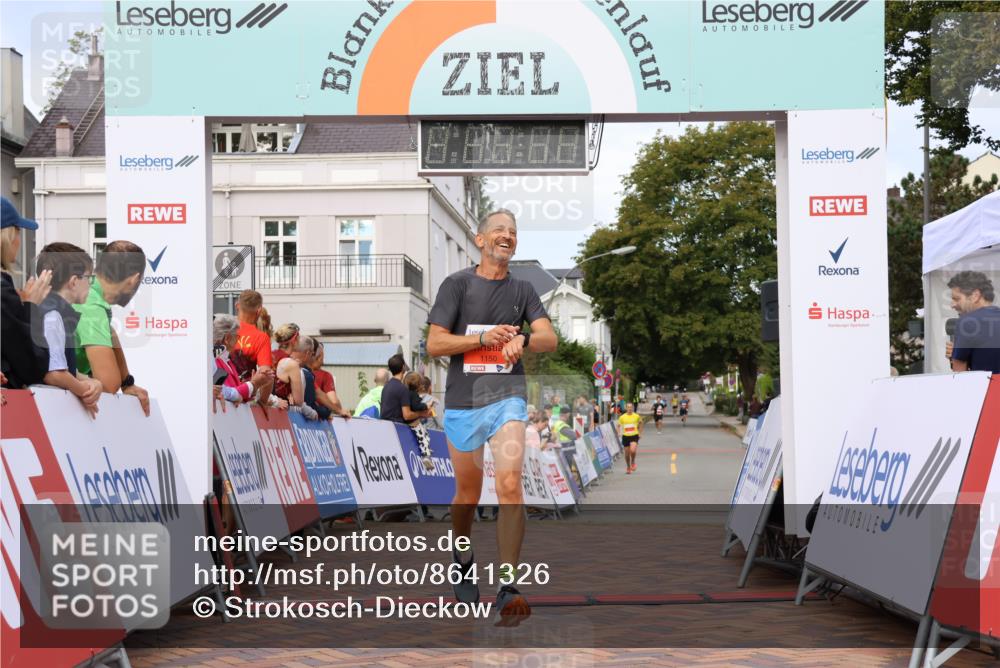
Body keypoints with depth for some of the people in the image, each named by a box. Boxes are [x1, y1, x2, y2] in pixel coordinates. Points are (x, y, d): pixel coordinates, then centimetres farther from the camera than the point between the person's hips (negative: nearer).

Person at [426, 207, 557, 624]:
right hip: (462, 402, -1)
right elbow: (434, 344, -5)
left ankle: (508, 589, -15)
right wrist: (485, 338, -17)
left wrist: (522, 339, -24)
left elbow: (550, 339, -2)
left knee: (510, 486, -17)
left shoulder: (522, 290, 9)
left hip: (507, 397, 1)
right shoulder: (457, 284, 1)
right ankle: (463, 562, 40)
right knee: (468, 493, 12)